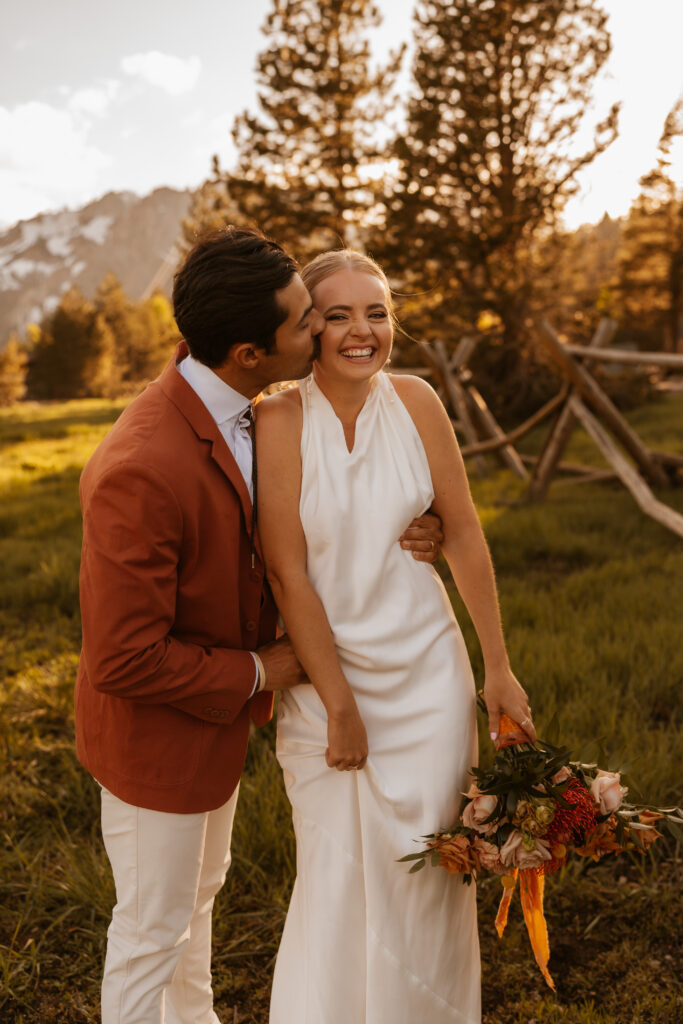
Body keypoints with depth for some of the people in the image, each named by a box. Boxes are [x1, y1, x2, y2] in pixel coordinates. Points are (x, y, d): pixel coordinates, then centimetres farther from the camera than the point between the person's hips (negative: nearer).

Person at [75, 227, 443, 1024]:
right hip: (157, 733, -9)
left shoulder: (235, 407, -7)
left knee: (199, 890, 30)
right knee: (152, 928, 16)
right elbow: (124, 659, -31)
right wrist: (256, 674, -19)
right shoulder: (139, 471, -36)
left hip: (217, 711, 9)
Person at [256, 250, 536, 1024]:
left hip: (426, 672, 2)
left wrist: (497, 668, 1)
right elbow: (287, 575, -15)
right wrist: (340, 707, -11)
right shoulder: (280, 421, -17)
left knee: (424, 870, 13)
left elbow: (463, 535, -2)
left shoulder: (415, 401, -8)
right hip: (324, 673, -2)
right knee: (337, 875, 11)